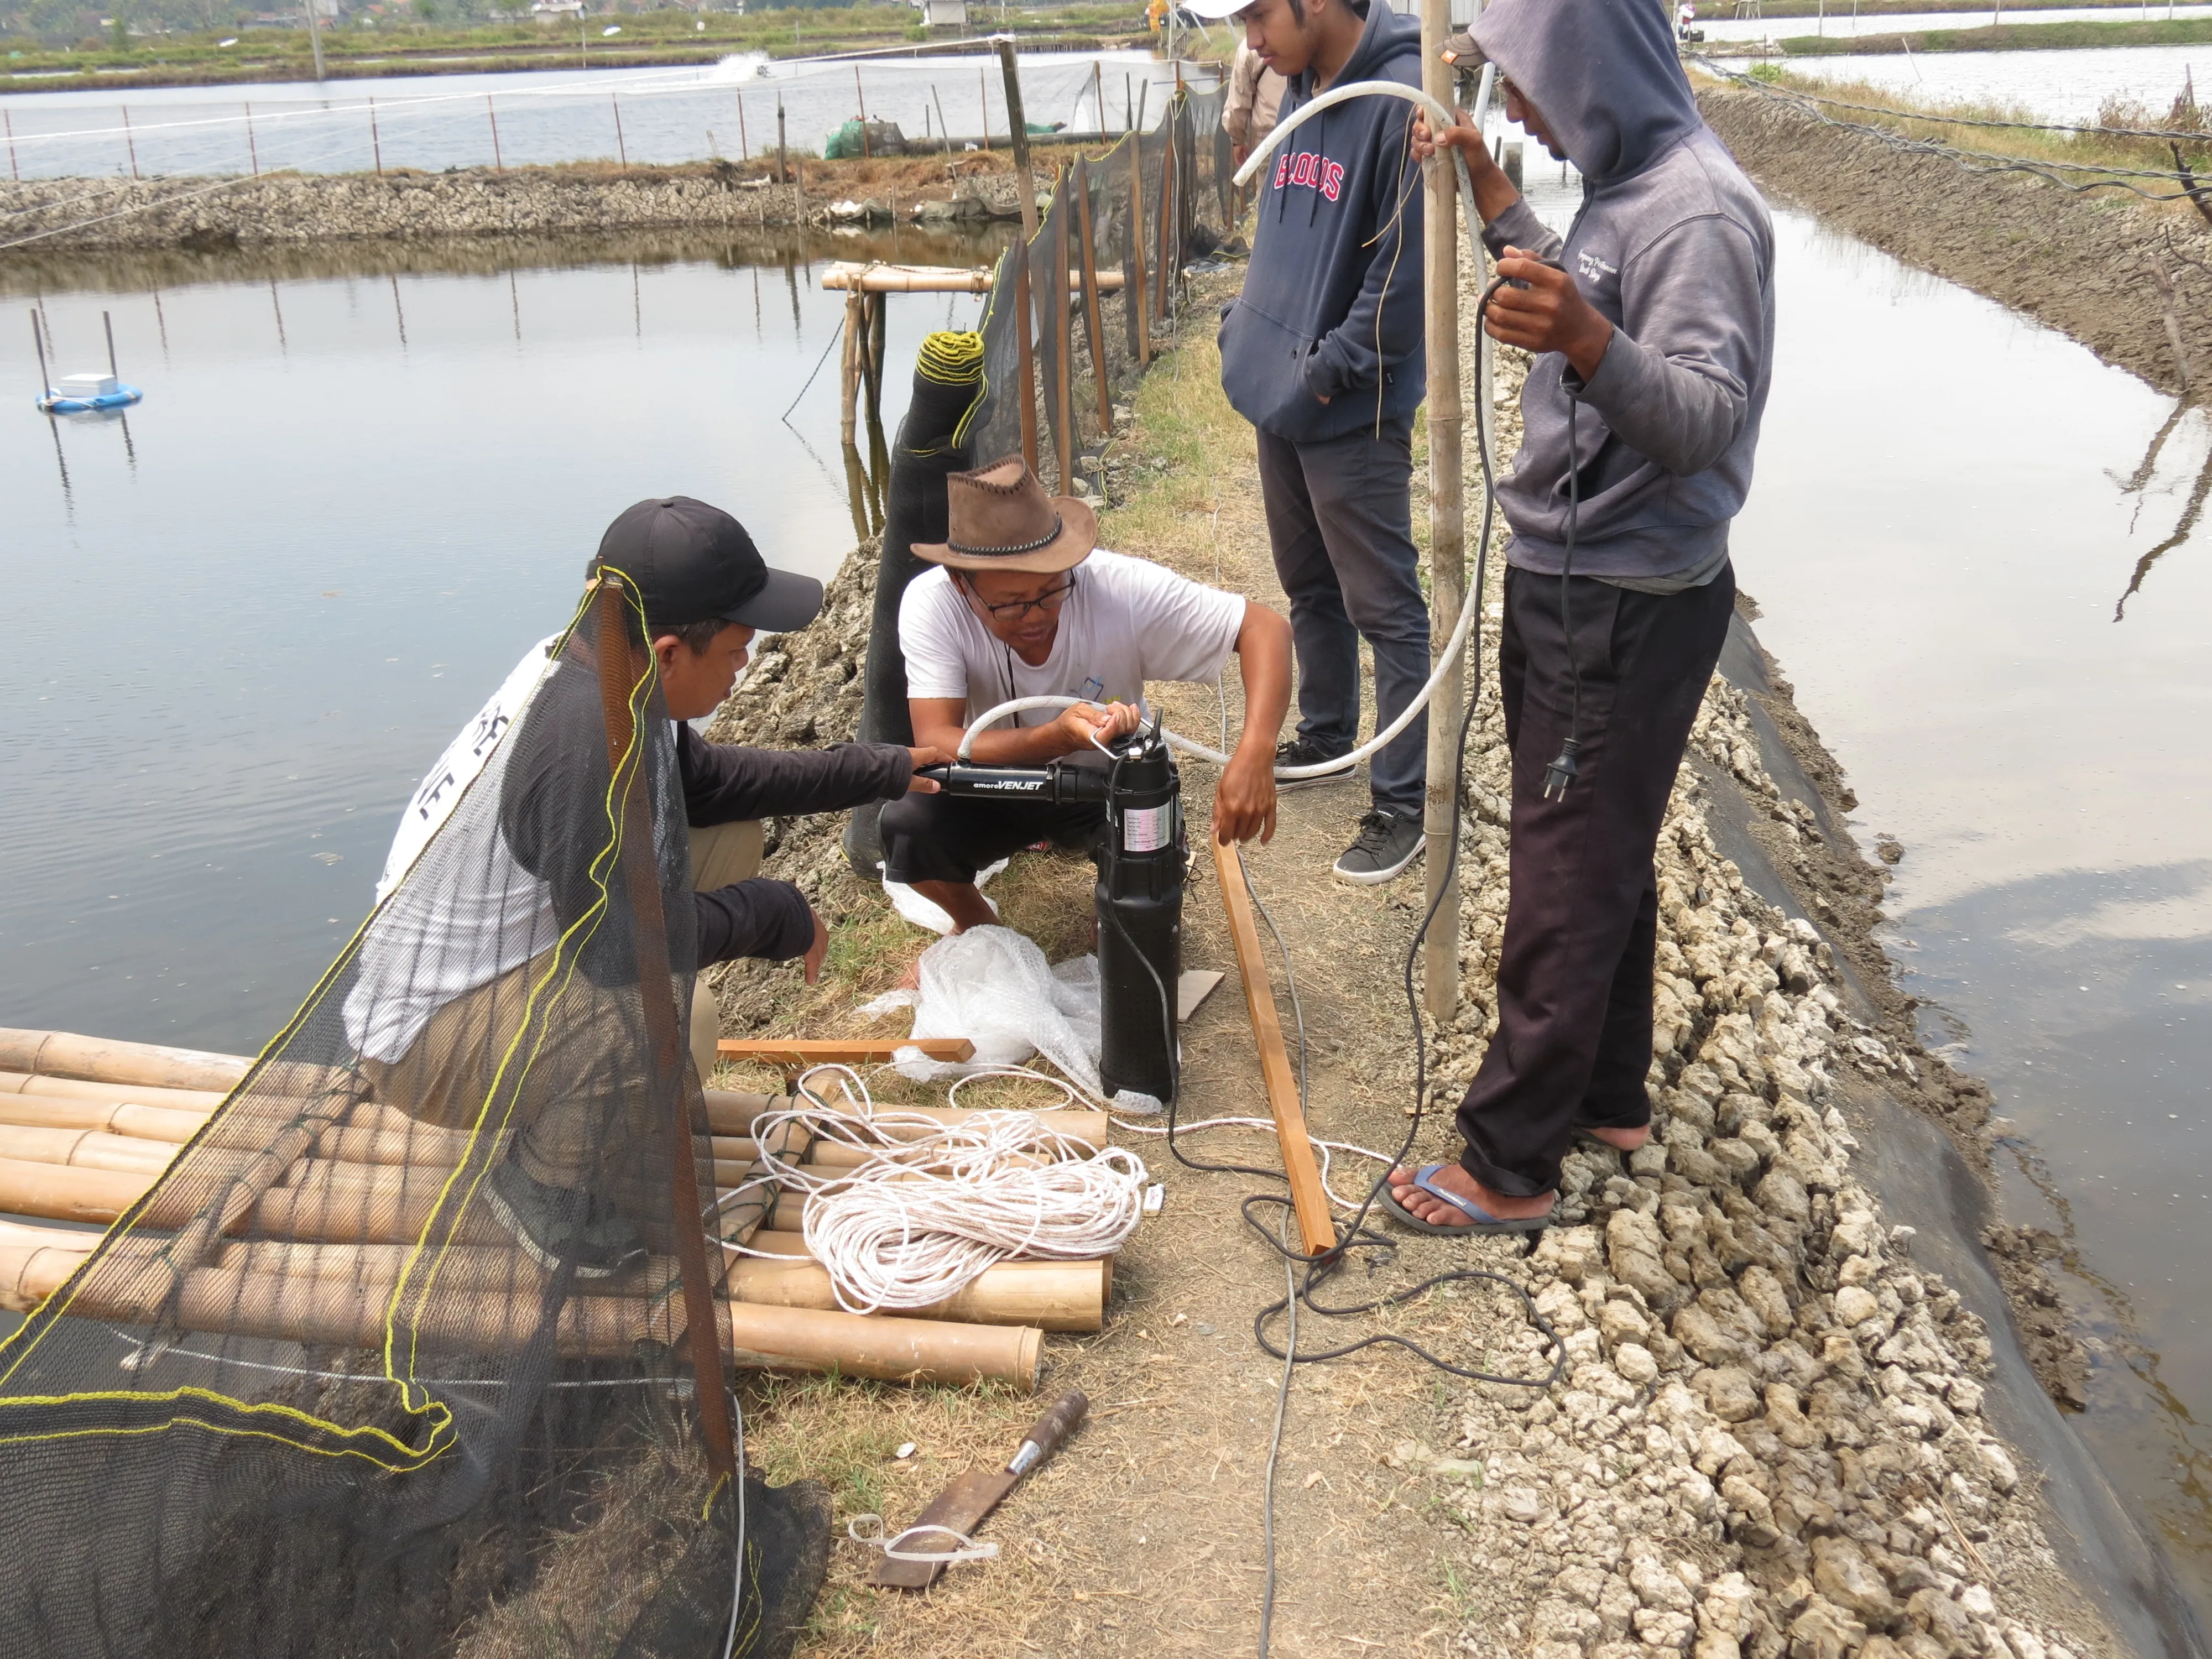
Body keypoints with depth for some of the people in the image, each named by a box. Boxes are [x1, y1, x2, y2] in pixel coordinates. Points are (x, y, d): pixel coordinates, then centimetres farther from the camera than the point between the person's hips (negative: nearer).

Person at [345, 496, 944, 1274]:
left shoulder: (602, 667, -6)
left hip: (509, 950, 10)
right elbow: (628, 943, -32)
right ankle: (539, 1179, -4)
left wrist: (882, 770, 13)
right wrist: (779, 914, -15)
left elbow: (703, 778, 12)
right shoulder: (588, 735, -34)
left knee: (732, 834, 8)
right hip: (424, 1038, -9)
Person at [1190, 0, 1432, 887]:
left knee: (1383, 609, -1)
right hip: (1281, 398, 9)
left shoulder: (1402, 94, -17)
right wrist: (1245, 329, 9)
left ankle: (1402, 803, 8)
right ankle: (1325, 740, 38)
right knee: (1308, 587, 21)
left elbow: (1405, 265, -20)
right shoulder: (1300, 91, 9)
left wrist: (1330, 370, -17)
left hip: (1353, 414, -8)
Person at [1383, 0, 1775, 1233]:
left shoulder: (1697, 214, -22)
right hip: (1580, 588, 10)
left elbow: (1704, 419, -32)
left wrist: (1588, 342, -50)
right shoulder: (1631, 187, 10)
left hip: (1624, 614, -10)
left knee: (1564, 896, -2)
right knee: (1605, 866, 19)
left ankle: (1511, 1170, 9)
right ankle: (1610, 1100, 35)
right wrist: (1492, 191, 29)